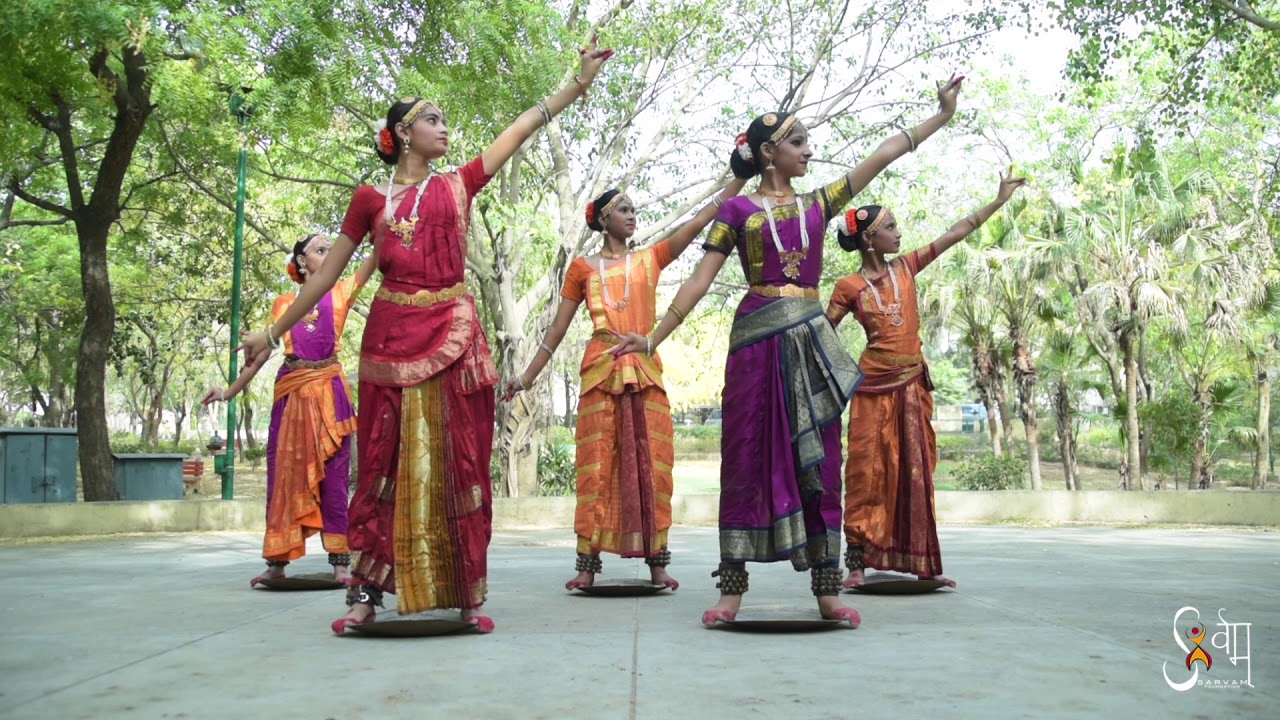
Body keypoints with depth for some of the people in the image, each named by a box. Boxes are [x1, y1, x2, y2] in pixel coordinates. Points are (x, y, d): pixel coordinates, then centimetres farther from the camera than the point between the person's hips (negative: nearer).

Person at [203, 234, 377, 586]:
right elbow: (262, 352, 13)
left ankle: (340, 561, 0)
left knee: (333, 475, -2)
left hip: (329, 390, -1)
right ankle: (277, 560, 11)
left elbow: (375, 257, -2)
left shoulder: (340, 293, 9)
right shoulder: (283, 304, 12)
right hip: (291, 391, 1)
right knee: (284, 472, 4)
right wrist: (230, 390, 9)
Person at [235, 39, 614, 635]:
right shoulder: (370, 199, 8)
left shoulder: (458, 186, 12)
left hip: (453, 335, 1)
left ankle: (468, 594, 5)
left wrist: (579, 82, 7)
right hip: (391, 338, -1)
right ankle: (367, 592, 8)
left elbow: (523, 127, 10)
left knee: (457, 462, 1)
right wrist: (276, 330, 11)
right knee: (386, 462, 1)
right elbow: (326, 273, 12)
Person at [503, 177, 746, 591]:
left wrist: (741, 176, -2)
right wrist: (527, 377, 6)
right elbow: (557, 328, 10)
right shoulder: (583, 267, 9)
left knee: (650, 465, 1)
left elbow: (701, 221, 5)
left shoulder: (651, 259, 13)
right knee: (597, 465, -2)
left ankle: (657, 562, 5)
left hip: (646, 371, 2)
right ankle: (588, 564, 2)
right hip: (601, 372, -1)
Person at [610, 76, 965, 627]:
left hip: (811, 340, 4)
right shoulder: (737, 211, 5)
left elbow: (883, 156, 15)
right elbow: (699, 282, 1)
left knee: (817, 461, 3)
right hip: (757, 338, -3)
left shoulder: (817, 204, 15)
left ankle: (826, 587, 8)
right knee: (748, 458, -2)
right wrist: (654, 338, -4)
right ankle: (733, 587, 3)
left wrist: (942, 114, 14)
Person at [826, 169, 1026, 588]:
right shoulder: (849, 287, -6)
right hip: (874, 385, -4)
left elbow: (958, 233, 8)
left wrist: (1001, 199, 7)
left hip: (913, 383, 5)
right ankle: (858, 564, 2)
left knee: (915, 472, 7)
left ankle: (922, 562, 13)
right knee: (868, 472, -3)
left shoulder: (905, 267, 6)